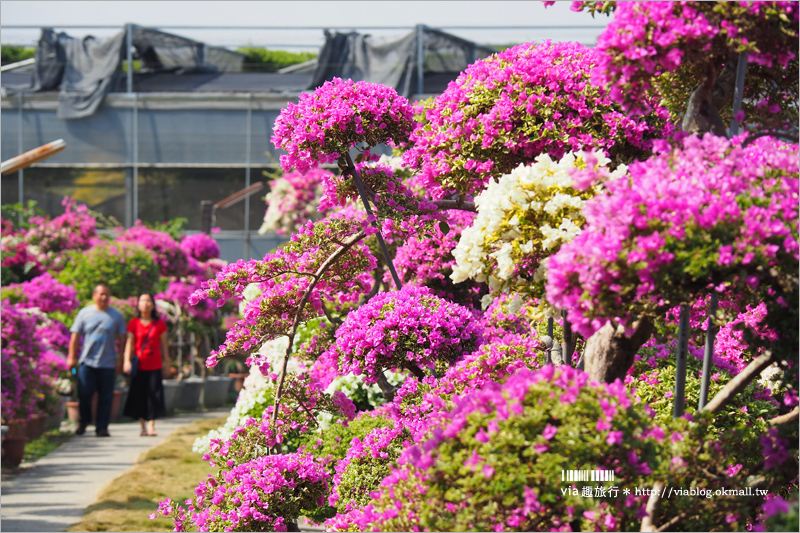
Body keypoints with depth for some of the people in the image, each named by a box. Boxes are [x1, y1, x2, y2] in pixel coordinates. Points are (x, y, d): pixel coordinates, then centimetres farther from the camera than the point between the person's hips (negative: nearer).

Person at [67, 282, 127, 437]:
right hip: (87, 361, 0)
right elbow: (75, 336, 8)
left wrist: (120, 360, 2)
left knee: (105, 397, 0)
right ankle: (84, 421, 17)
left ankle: (102, 427, 8)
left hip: (108, 364, 0)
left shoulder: (116, 316, 8)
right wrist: (71, 357, 3)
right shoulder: (85, 313, 7)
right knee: (84, 393, -5)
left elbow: (122, 339, 9)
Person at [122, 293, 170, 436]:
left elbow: (164, 344, 9)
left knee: (153, 395, -5)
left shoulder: (159, 324, 4)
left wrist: (167, 361, 7)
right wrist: (127, 361, -9)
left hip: (155, 365, 0)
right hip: (139, 365, 0)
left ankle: (151, 426, 1)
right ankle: (143, 426, 10)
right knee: (139, 396, 1)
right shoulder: (134, 323, 2)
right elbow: (130, 343, 1)